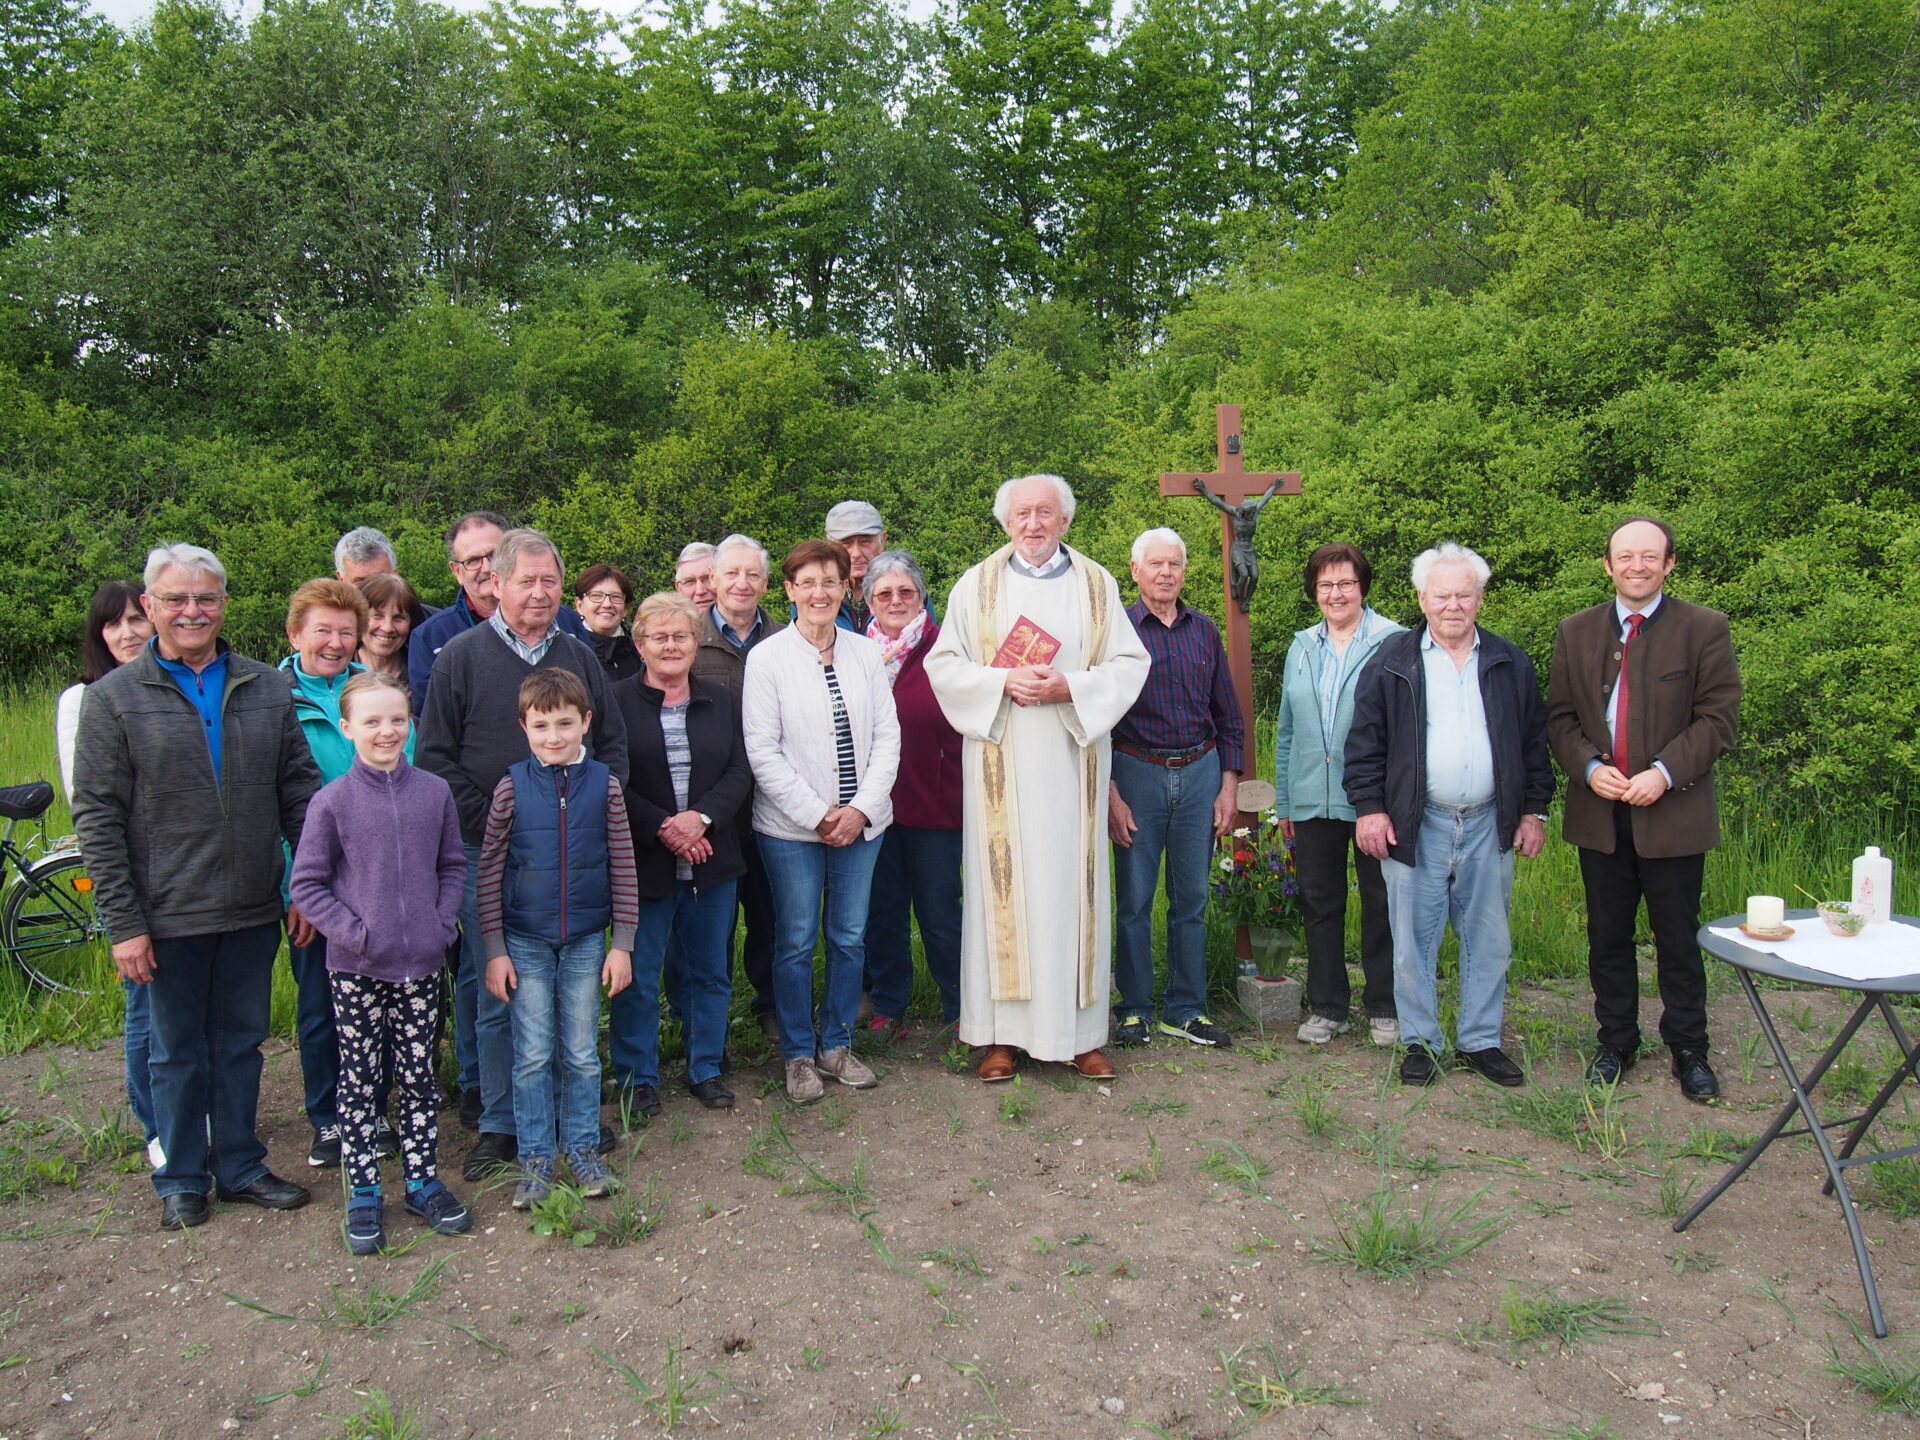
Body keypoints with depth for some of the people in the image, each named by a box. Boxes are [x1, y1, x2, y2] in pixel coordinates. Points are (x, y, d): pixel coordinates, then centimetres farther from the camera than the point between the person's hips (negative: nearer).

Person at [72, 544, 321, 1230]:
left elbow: (300, 792, 6)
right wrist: (123, 923, -10)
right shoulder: (115, 697, -3)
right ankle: (181, 1180, 29)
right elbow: (97, 818, -6)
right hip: (169, 918, -2)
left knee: (241, 1043, 15)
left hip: (253, 913, 2)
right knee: (178, 1052, 12)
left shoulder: (266, 688, 5)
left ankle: (240, 1166, 31)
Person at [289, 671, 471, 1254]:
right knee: (360, 1081, 9)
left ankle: (423, 1181, 26)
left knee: (419, 1076, 12)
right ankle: (363, 1194, 22)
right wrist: (353, 932, -12)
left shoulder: (434, 792, -1)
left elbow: (454, 866, 10)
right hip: (356, 967, -2)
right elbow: (306, 884, -3)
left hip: (422, 964, 2)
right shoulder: (332, 801, -8)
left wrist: (444, 921, -3)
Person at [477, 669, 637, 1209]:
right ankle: (535, 1160, 19)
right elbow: (489, 873, -2)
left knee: (582, 1054, 11)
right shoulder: (512, 787, -5)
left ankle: (583, 1149, 26)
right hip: (526, 942, -1)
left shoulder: (604, 785, -3)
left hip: (586, 941, 1)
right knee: (532, 1056, 6)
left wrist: (622, 943, 0)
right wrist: (494, 950, -4)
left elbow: (623, 867, 2)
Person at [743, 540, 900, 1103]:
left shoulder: (866, 653, 5)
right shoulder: (767, 658, -5)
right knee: (796, 941, 5)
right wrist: (818, 815, -12)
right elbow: (762, 751, -8)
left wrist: (862, 808, -7)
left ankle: (837, 1044, 27)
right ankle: (798, 1054, 21)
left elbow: (887, 736, 4)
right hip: (791, 827, -3)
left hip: (860, 822, 3)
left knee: (850, 937, 10)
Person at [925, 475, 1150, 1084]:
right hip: (1000, 760, 0)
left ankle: (1081, 1031, 10)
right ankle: (1000, 1032, 6)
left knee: (1073, 884, 2)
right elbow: (942, 663, 4)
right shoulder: (977, 585, 8)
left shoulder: (1097, 584, 9)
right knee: (1003, 884, 0)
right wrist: (1002, 681, -13)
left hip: (1073, 757, 1)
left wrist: (1071, 687, -12)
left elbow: (1130, 663, 5)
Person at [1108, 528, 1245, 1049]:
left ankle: (1185, 1010, 19)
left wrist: (1229, 785, 5)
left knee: (1191, 898, 8)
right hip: (1136, 774, -3)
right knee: (1134, 898, 2)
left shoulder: (1204, 631, 8)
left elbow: (1228, 715, 12)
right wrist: (1111, 794, -9)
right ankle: (1134, 1009, 15)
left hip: (1199, 773, 3)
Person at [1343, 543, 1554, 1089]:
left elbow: (1535, 742, 12)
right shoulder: (1392, 661, 1)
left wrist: (1534, 810, 7)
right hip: (1415, 828, -2)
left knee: (1488, 940, 10)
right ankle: (1420, 1041, 18)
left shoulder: (1510, 665, 8)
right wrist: (1369, 808, -7)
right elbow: (1364, 741, -1)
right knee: (1414, 941, 4)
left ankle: (1482, 1041, 23)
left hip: (1490, 825, 2)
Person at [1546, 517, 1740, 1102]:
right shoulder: (1576, 632, 7)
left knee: (1678, 941, 6)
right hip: (1599, 813, 3)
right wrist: (1589, 767, -11)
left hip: (1673, 812, -3)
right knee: (1607, 939, 12)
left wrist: (1664, 773, -18)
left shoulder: (1705, 629, -2)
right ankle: (1616, 1043, 26)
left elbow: (1718, 718, -6)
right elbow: (1559, 717, 6)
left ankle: (1689, 1051, 22)